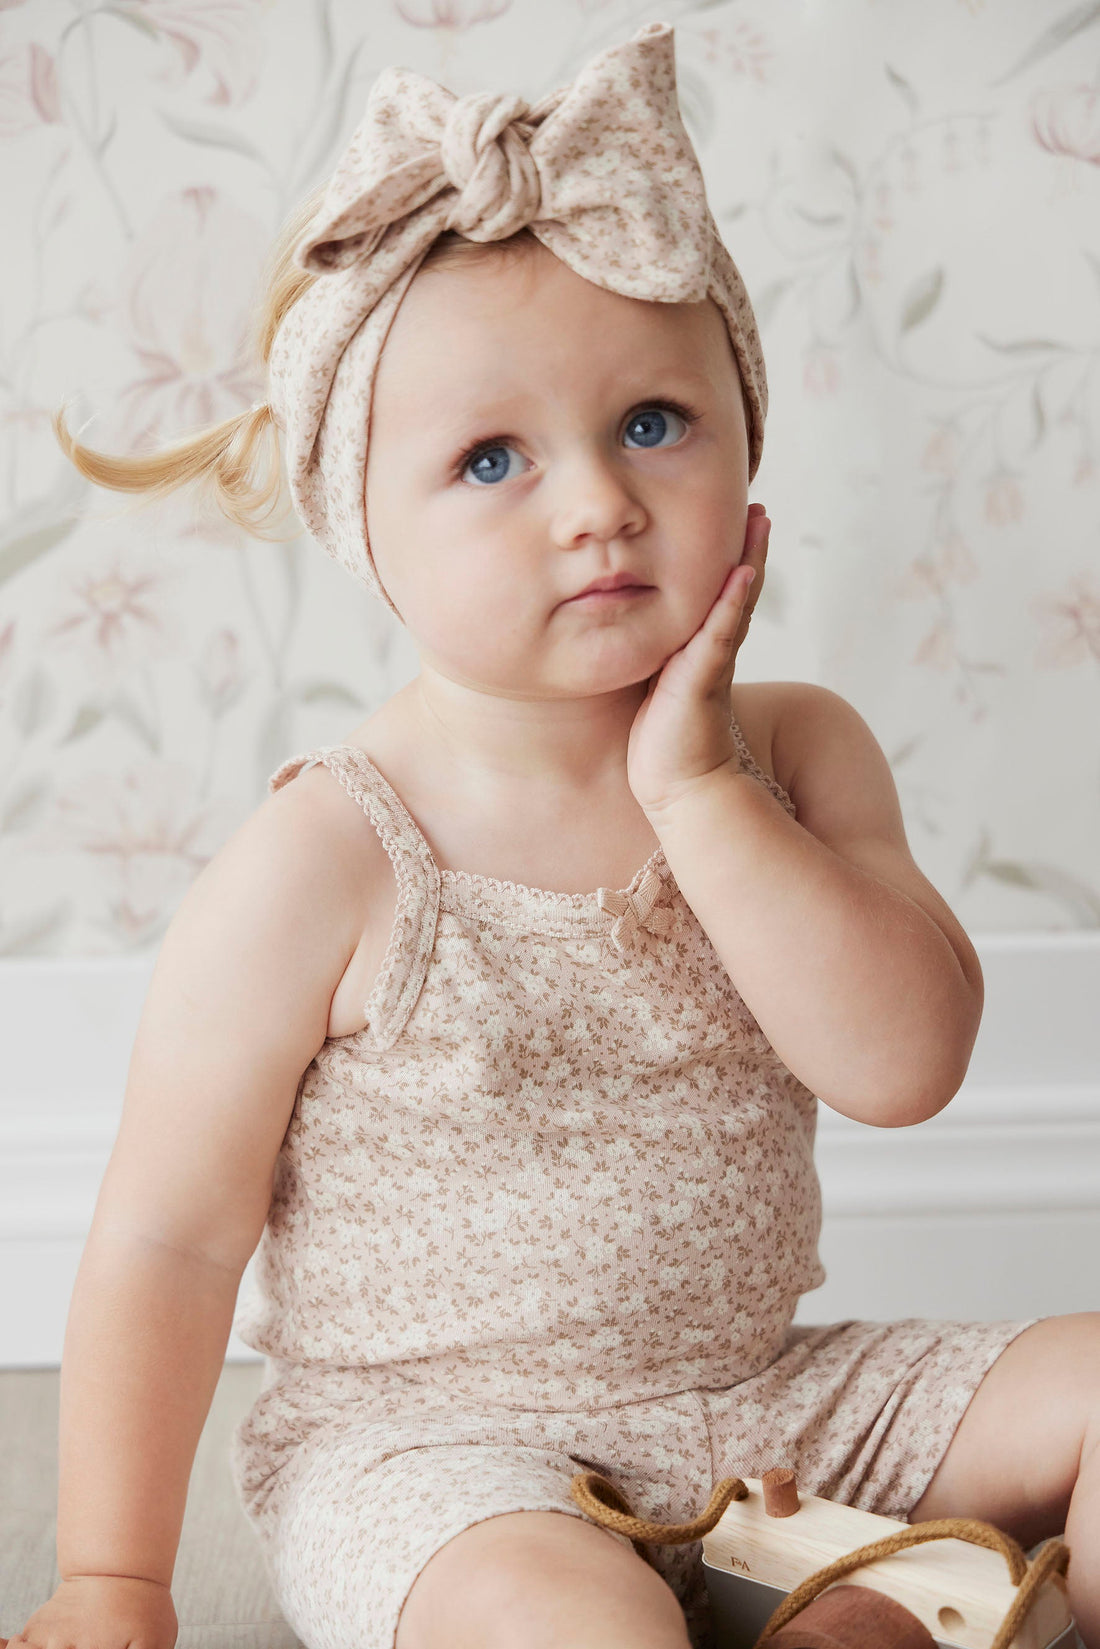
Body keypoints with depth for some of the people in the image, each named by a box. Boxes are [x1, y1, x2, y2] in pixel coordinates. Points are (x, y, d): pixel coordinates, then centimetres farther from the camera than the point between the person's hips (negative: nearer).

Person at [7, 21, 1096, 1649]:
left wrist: (700, 794, -22)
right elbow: (169, 1235, -10)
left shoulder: (797, 754, -3)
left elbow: (908, 1061, -15)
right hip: (425, 1438, -5)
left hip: (770, 1394, 5)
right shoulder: (320, 868, -17)